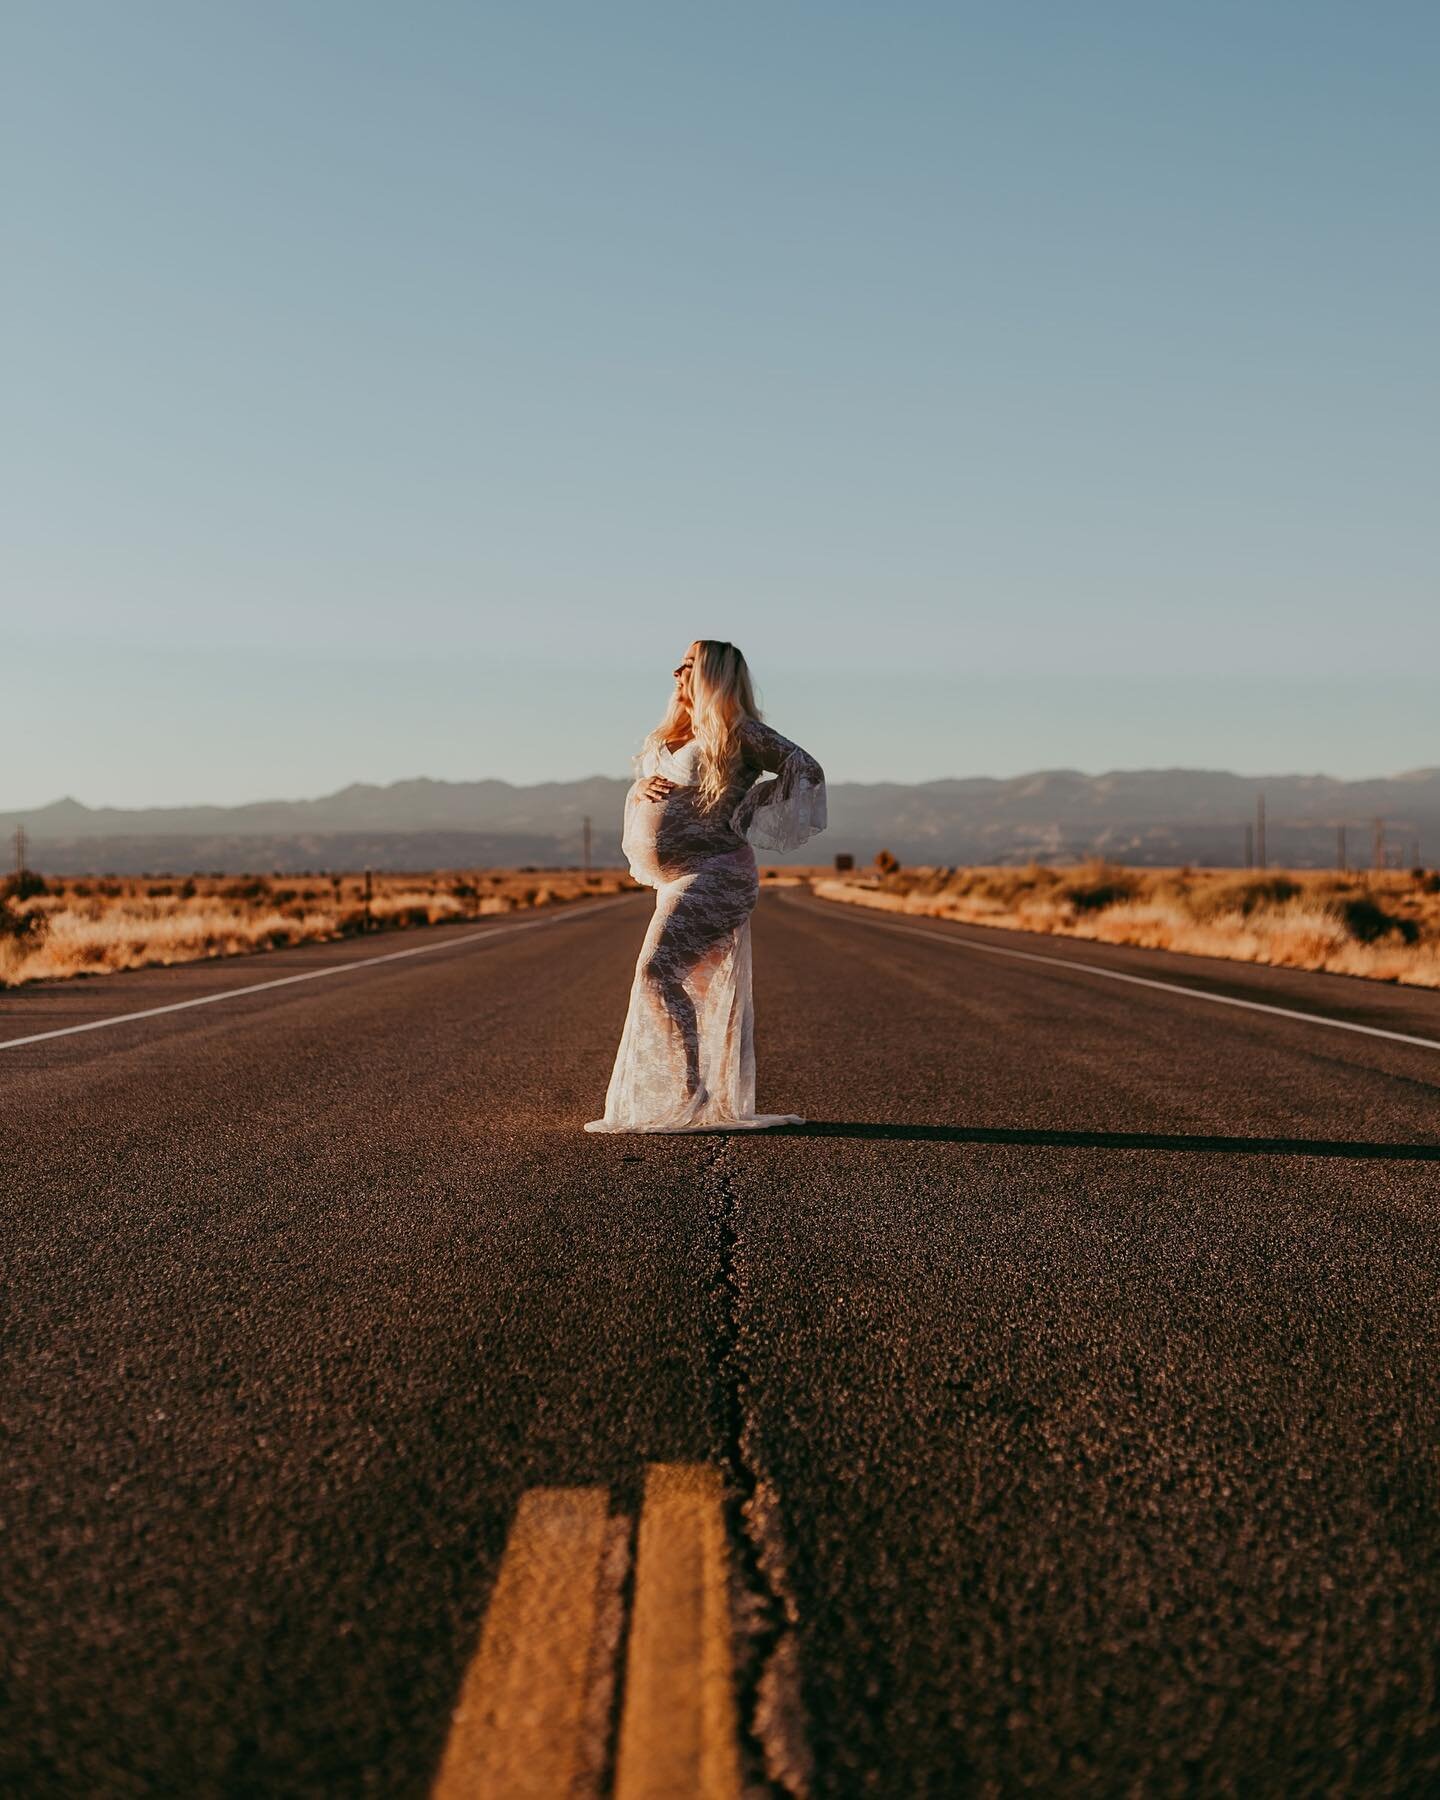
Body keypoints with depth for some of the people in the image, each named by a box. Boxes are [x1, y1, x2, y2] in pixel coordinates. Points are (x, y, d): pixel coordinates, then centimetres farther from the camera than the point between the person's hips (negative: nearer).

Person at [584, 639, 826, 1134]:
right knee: (707, 990, 9)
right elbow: (640, 786, 24)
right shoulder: (675, 735, 17)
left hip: (712, 874, -9)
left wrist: (748, 808, -12)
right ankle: (722, 1102, 14)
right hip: (677, 880, 9)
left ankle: (689, 1097, -16)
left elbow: (806, 769, -12)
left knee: (658, 973, -17)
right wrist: (641, 790, 0)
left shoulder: (738, 732, -8)